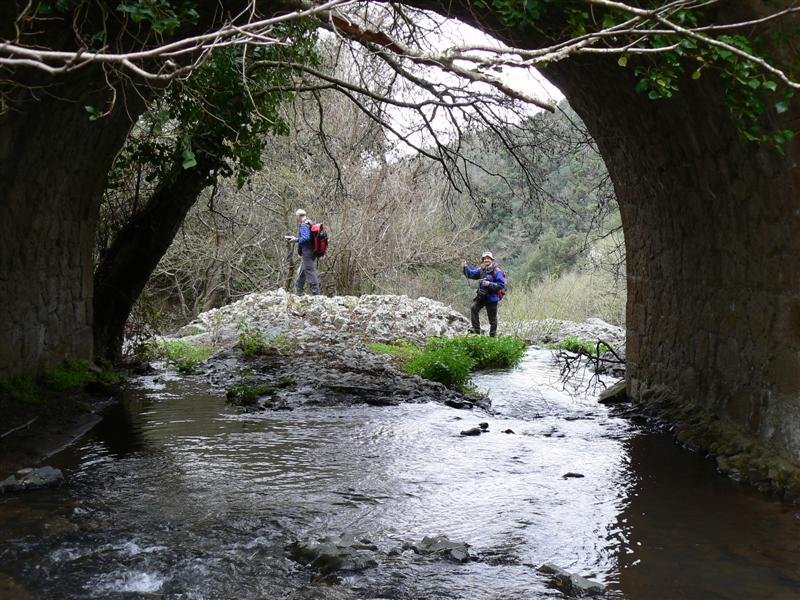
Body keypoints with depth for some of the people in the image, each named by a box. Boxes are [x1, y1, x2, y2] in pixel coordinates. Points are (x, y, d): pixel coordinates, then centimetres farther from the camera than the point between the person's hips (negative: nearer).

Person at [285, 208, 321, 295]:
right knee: (302, 271, 19)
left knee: (309, 271, -7)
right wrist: (295, 238, 15)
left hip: (307, 252, -10)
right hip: (312, 251, 10)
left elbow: (305, 238, -26)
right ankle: (298, 291, 27)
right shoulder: (310, 223, 15)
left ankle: (315, 292, -7)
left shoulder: (303, 225, -15)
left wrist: (295, 240, -11)